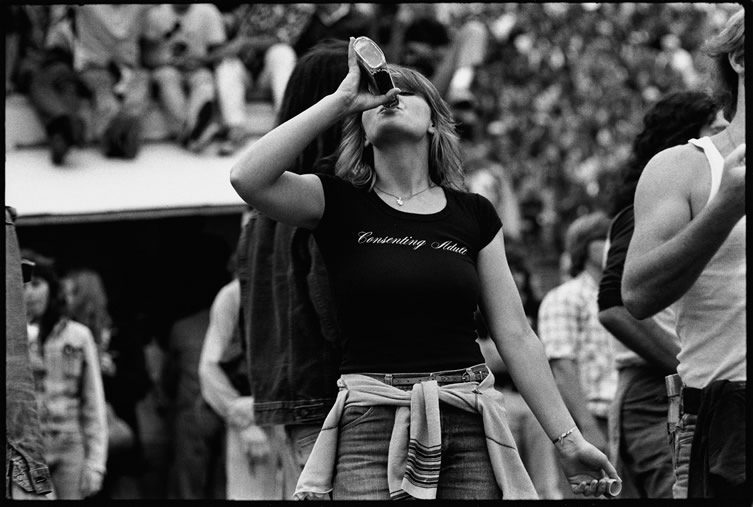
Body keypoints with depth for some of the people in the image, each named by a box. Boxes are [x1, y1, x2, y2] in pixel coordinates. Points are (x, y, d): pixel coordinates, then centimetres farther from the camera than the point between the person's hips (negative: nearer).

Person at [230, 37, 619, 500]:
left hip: (469, 425, 2)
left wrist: (568, 439, 7)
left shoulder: (474, 215, 13)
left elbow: (515, 336, 12)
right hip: (373, 424, -2)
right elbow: (249, 178, -12)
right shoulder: (341, 205, 7)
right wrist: (342, 98, -7)